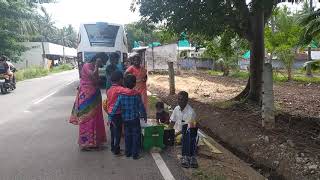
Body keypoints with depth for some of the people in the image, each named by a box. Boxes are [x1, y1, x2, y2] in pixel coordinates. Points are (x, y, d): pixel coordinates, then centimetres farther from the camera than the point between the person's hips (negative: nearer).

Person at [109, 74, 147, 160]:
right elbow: (141, 107, -6)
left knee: (127, 136, 18)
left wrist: (110, 117, -2)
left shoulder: (121, 95, -7)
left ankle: (128, 152, 27)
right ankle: (135, 154, 13)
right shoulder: (136, 95, -12)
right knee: (136, 136, 10)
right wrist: (144, 116, 8)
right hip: (135, 119, -3)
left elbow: (116, 107, -9)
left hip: (125, 120, 3)